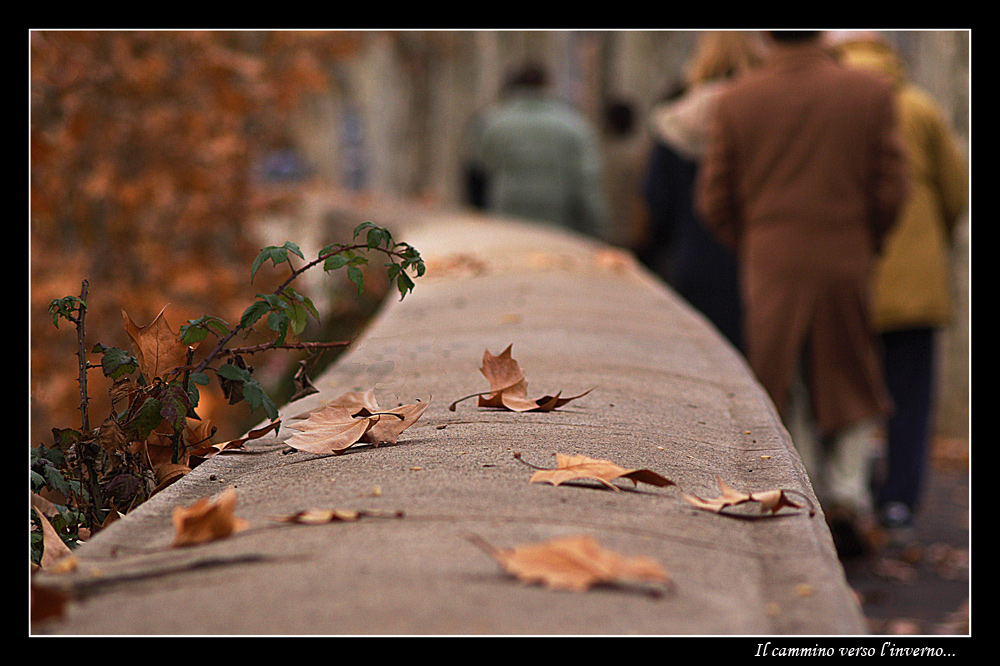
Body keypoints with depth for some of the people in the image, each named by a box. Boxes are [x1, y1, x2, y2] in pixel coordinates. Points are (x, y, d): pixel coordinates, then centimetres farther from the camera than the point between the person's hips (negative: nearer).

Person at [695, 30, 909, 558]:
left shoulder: (736, 101, -5)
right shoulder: (871, 93, -5)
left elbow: (715, 200, -1)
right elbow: (891, 190, -3)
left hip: (770, 270, 0)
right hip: (847, 266, 0)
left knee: (787, 395, 10)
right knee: (853, 389, 15)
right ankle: (850, 494, -1)